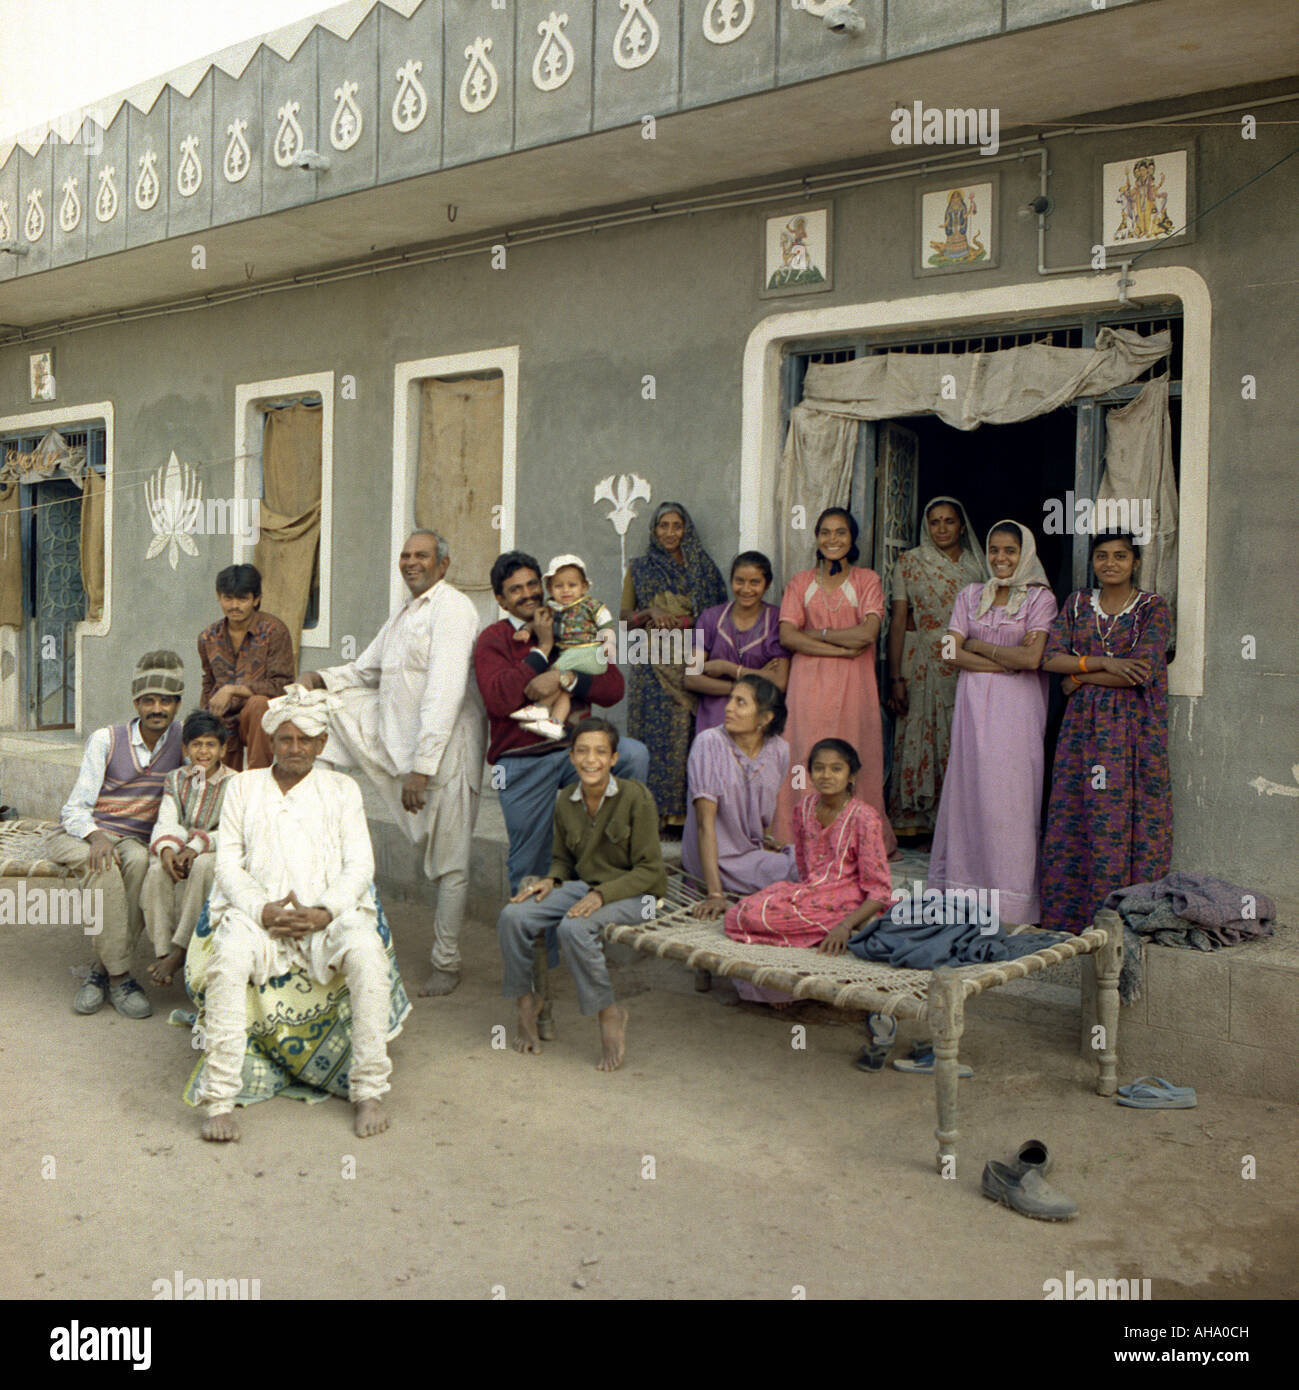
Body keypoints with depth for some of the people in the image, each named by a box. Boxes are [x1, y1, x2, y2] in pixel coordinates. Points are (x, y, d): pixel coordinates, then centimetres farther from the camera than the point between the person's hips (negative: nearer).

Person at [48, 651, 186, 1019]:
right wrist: (97, 836, -29)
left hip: (135, 839, 2)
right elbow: (76, 809, -5)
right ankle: (119, 976, -32)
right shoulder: (105, 740, -3)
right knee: (104, 865, -37)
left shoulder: (181, 739, 3)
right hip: (79, 835, -2)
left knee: (139, 860, -35)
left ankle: (101, 971, -26)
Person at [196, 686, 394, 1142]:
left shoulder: (341, 789, 18)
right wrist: (262, 909, -11)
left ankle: (368, 1092, -23)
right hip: (258, 914, 0)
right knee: (230, 956, -34)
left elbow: (359, 865, 7)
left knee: (366, 953, -33)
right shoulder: (243, 788, 18)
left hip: (328, 916, 0)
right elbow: (228, 863, 9)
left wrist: (324, 912, -11)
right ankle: (220, 1100, -29)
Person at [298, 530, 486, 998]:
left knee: (449, 861, -2)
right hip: (394, 738, 8)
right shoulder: (403, 615, 17)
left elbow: (444, 693, -22)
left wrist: (421, 766, -26)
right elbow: (366, 670, 26)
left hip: (443, 747, -8)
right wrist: (323, 677, 4)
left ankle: (446, 963, 10)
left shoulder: (452, 609, -14)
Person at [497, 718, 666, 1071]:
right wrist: (551, 881, -5)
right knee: (513, 915, -19)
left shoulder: (636, 797, -13)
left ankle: (610, 1013, -14)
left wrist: (601, 894, -24)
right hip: (583, 885, 5)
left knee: (574, 927, -35)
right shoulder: (565, 803, 3)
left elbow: (649, 869, -12)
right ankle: (525, 1002, 2)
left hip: (632, 895, -5)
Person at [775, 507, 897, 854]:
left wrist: (817, 634, -4)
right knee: (807, 761, -3)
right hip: (809, 682, 1)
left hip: (853, 685, -1)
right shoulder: (800, 583, 12)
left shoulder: (867, 581, 9)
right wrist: (841, 649, -10)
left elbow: (867, 633, -7)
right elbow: (787, 635, -3)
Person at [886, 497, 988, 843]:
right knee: (919, 738, -3)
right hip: (922, 663, -2)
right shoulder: (910, 561, 4)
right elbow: (899, 620, 0)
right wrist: (896, 677, -7)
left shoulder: (977, 565, 9)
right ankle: (917, 824, 4)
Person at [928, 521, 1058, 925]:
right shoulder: (970, 596, 13)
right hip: (973, 705, 4)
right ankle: (963, 895, 6)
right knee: (968, 791, 1)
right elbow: (953, 652, 2)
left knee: (1009, 797, -6)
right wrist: (1007, 660, -8)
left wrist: (978, 645, -3)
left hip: (1016, 710, -4)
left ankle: (1011, 911, -1)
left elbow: (1032, 657, -10)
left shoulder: (1040, 598, 2)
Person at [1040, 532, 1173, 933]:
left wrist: (1080, 676, -6)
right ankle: (1069, 914, 10)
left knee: (1124, 818, -5)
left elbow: (1141, 673, -13)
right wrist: (1104, 663, -12)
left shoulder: (1153, 609, -1)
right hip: (1083, 726, 4)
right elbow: (1051, 657, 0)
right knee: (1072, 816, 2)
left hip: (1133, 728, -4)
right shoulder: (1077, 603, 11)